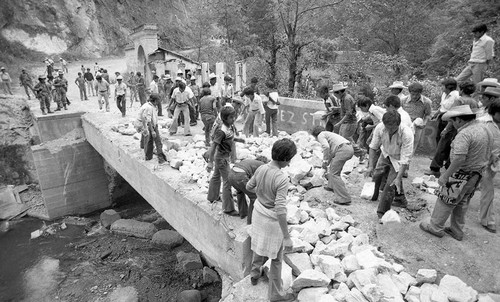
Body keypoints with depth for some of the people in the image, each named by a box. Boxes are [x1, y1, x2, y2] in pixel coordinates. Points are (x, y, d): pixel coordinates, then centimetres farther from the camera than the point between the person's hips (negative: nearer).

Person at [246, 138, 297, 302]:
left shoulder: (261, 168, -10)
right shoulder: (282, 179, -30)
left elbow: (249, 187, 6)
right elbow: (280, 210, -31)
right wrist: (286, 237, -24)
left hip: (258, 213, 7)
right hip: (272, 220, -7)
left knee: (259, 246, 31)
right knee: (276, 258, 15)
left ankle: (255, 274, 53)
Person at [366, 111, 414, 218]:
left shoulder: (407, 134, -36)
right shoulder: (380, 128, -27)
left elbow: (405, 159, -31)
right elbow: (373, 147, -13)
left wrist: (398, 178, -32)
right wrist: (370, 166, -17)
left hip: (399, 159, -4)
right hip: (386, 154, 5)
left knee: (391, 184, -9)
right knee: (377, 174, 13)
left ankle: (382, 211, 5)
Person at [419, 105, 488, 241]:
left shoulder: (464, 134, -24)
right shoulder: (482, 128, 7)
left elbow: (459, 159, -31)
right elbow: (487, 153, 16)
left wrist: (445, 175, -25)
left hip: (462, 175, -9)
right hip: (475, 175, 9)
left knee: (446, 200, 5)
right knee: (462, 204, 20)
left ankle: (435, 227, 18)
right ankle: (457, 231, 32)